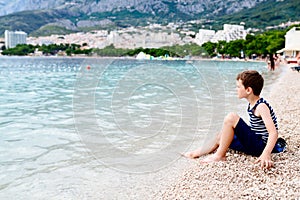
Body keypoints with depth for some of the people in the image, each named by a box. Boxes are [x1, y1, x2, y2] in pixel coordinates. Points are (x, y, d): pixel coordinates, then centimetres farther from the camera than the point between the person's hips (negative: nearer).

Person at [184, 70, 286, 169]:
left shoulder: (261, 106, -19)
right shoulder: (252, 104, 7)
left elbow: (274, 132, -28)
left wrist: (266, 154, -40)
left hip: (260, 146, -10)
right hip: (253, 142, 10)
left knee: (231, 118, -23)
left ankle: (220, 155, -13)